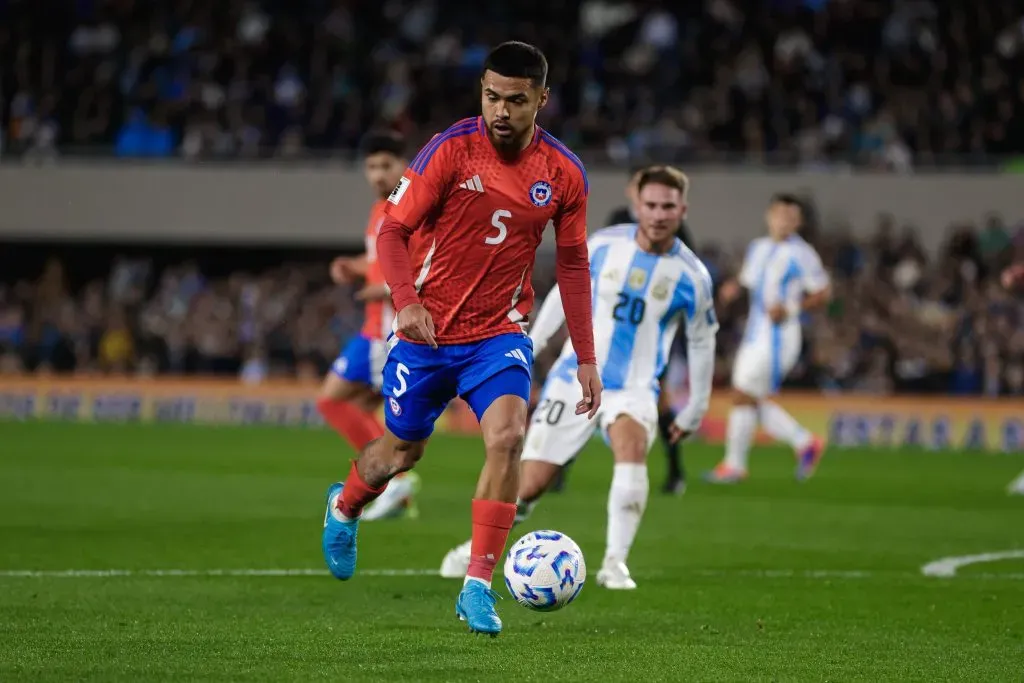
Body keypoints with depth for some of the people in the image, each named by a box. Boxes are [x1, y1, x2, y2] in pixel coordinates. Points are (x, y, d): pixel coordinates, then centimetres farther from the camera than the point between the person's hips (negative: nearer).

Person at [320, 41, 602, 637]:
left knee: (508, 435, -23)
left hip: (500, 332, 1)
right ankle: (344, 507, 50)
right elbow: (393, 232, -9)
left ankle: (478, 587, -15)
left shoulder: (564, 173, -5)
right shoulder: (451, 150, -13)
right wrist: (407, 300, -27)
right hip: (427, 329, -1)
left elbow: (573, 264, 7)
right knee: (402, 449, 14)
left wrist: (586, 359, 4)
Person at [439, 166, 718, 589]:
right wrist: (529, 348, 12)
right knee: (530, 484, -1)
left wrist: (695, 411, 12)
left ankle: (614, 563, -27)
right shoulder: (603, 245, -5)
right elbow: (565, 292, 11)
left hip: (633, 390, -1)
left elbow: (701, 342, 7)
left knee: (632, 451, -35)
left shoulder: (691, 276, -6)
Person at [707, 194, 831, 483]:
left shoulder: (801, 255, -9)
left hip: (778, 336, -8)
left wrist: (792, 308, -19)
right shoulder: (757, 248, 12)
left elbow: (822, 294, -6)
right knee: (753, 402, 9)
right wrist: (734, 288, 1)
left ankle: (734, 464, 7)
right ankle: (805, 443, 22)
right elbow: (748, 280, 24)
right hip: (754, 332, 8)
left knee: (743, 397, -6)